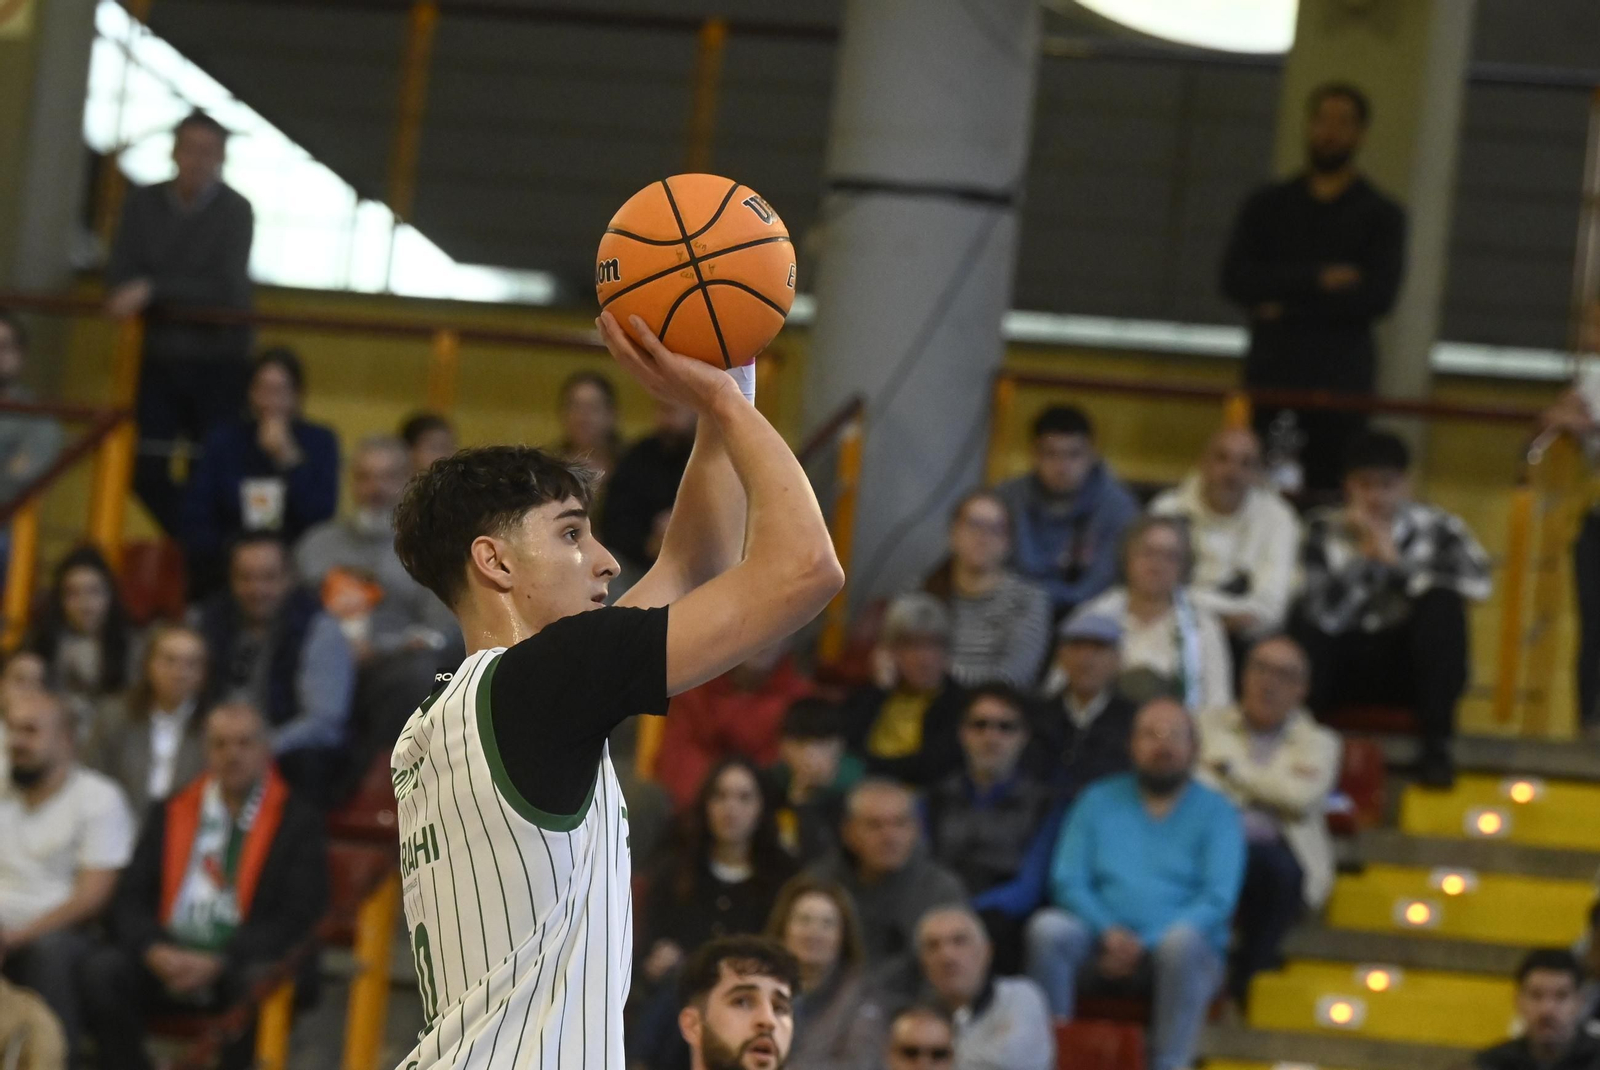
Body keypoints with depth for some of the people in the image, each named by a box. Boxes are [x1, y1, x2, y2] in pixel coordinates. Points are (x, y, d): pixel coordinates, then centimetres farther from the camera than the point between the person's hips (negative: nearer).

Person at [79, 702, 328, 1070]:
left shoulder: (298, 821, 5)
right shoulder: (171, 814, 16)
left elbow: (298, 917, -4)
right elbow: (130, 899, 10)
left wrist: (218, 963, -16)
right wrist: (153, 950, -13)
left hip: (245, 962, -3)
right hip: (167, 962, 3)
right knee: (101, 971, -25)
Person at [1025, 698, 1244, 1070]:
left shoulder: (1216, 813, 7)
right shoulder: (1098, 802, 15)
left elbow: (1217, 901, -4)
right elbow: (1068, 882, 7)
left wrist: (1144, 945, -15)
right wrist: (1109, 931, -13)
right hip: (1106, 946, 2)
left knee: (1182, 941, -37)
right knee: (1048, 927, -28)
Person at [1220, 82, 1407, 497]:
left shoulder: (1381, 215, 8)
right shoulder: (1269, 205, 13)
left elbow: (1378, 296, -6)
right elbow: (1235, 279, -2)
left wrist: (1287, 307, -7)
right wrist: (1319, 278, -11)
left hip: (1342, 383, -2)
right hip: (1270, 376, 2)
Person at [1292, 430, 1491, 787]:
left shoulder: (1436, 527, -4)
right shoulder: (1324, 530, -6)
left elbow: (1477, 581, -24)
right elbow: (1325, 614, -20)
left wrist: (1395, 562, -24)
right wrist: (1364, 556, -25)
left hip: (1409, 664, 1)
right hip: (1346, 664, -1)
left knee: (1443, 604, -28)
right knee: (1304, 621, -30)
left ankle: (1437, 746, -25)